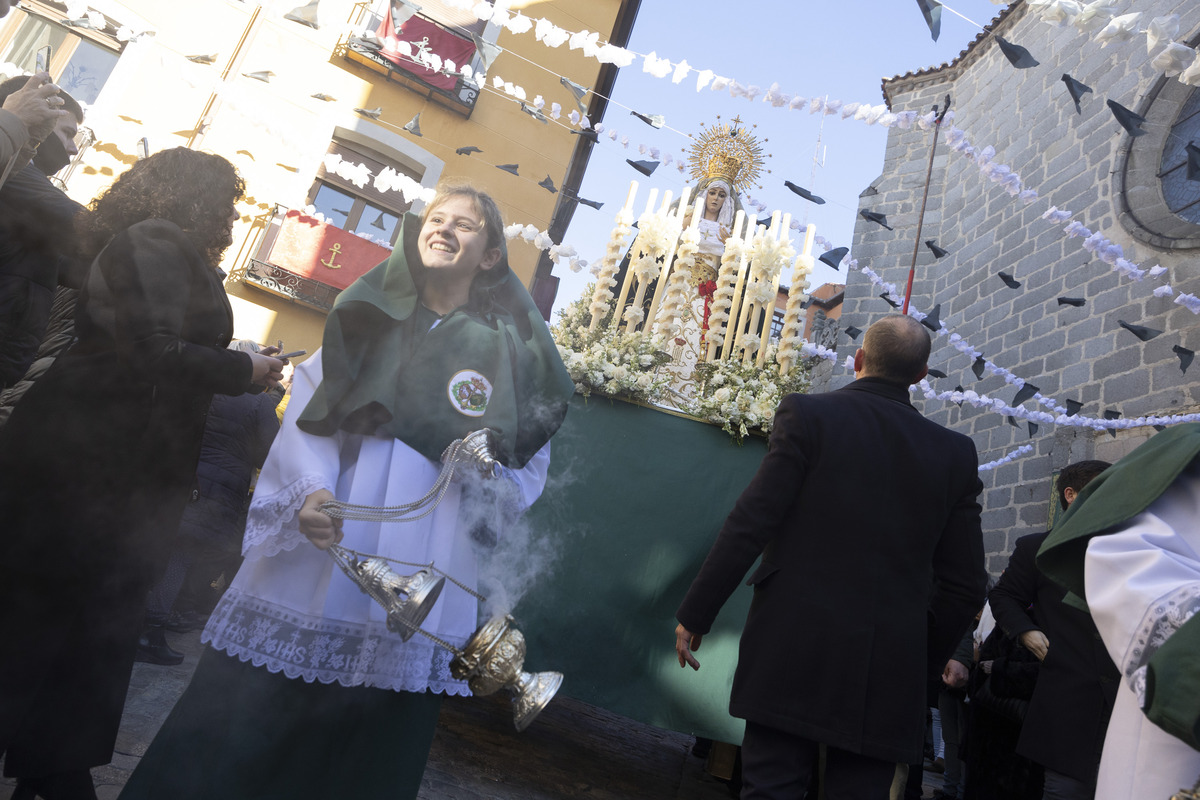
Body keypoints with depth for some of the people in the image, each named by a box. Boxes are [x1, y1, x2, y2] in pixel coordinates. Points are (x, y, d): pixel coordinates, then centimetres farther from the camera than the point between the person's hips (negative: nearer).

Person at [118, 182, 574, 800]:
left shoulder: (508, 346, 8)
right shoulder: (369, 317, 13)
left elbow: (529, 463, 6)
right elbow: (308, 412, 3)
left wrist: (484, 476, -15)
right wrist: (310, 491, -15)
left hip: (416, 582, -1)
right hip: (318, 558, 2)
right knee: (241, 729, 6)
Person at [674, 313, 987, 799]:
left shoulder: (808, 414, -4)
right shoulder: (955, 453, 7)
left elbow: (750, 526, -10)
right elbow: (965, 586, 9)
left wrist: (694, 614, -2)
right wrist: (923, 666, 21)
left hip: (792, 653, -3)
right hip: (888, 676, 4)